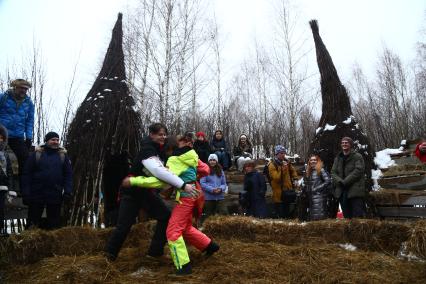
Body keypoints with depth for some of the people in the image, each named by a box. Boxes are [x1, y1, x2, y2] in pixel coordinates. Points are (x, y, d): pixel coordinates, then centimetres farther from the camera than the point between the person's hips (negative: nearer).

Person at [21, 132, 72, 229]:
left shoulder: (63, 155, 6)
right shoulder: (36, 154, 1)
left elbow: (68, 175, 4)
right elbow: (26, 174, -1)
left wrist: (67, 192, -7)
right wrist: (25, 193, -7)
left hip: (55, 196, 1)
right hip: (36, 195, -1)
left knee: (54, 224, 10)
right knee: (33, 223, 8)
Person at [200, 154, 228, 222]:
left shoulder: (220, 171, 10)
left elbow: (224, 183, 12)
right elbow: (202, 183, -11)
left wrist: (221, 189, -10)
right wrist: (212, 189, -20)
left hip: (220, 197, 3)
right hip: (208, 197, -3)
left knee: (224, 213, -6)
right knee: (208, 215, 9)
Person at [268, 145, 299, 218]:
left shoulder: (287, 162, 7)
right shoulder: (272, 165, -14)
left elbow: (293, 170, 24)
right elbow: (276, 178, -23)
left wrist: (295, 179, 9)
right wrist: (283, 169, -29)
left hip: (288, 190, 7)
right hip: (279, 194, -7)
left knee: (287, 213, 19)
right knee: (280, 216, -3)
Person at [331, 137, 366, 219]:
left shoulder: (357, 156, 2)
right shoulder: (338, 158, 18)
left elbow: (358, 171, -11)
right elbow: (333, 172, 9)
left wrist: (345, 182, -16)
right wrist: (339, 181, -11)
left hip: (355, 190, -5)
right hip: (342, 191, 5)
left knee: (358, 215, -8)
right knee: (346, 216, 9)